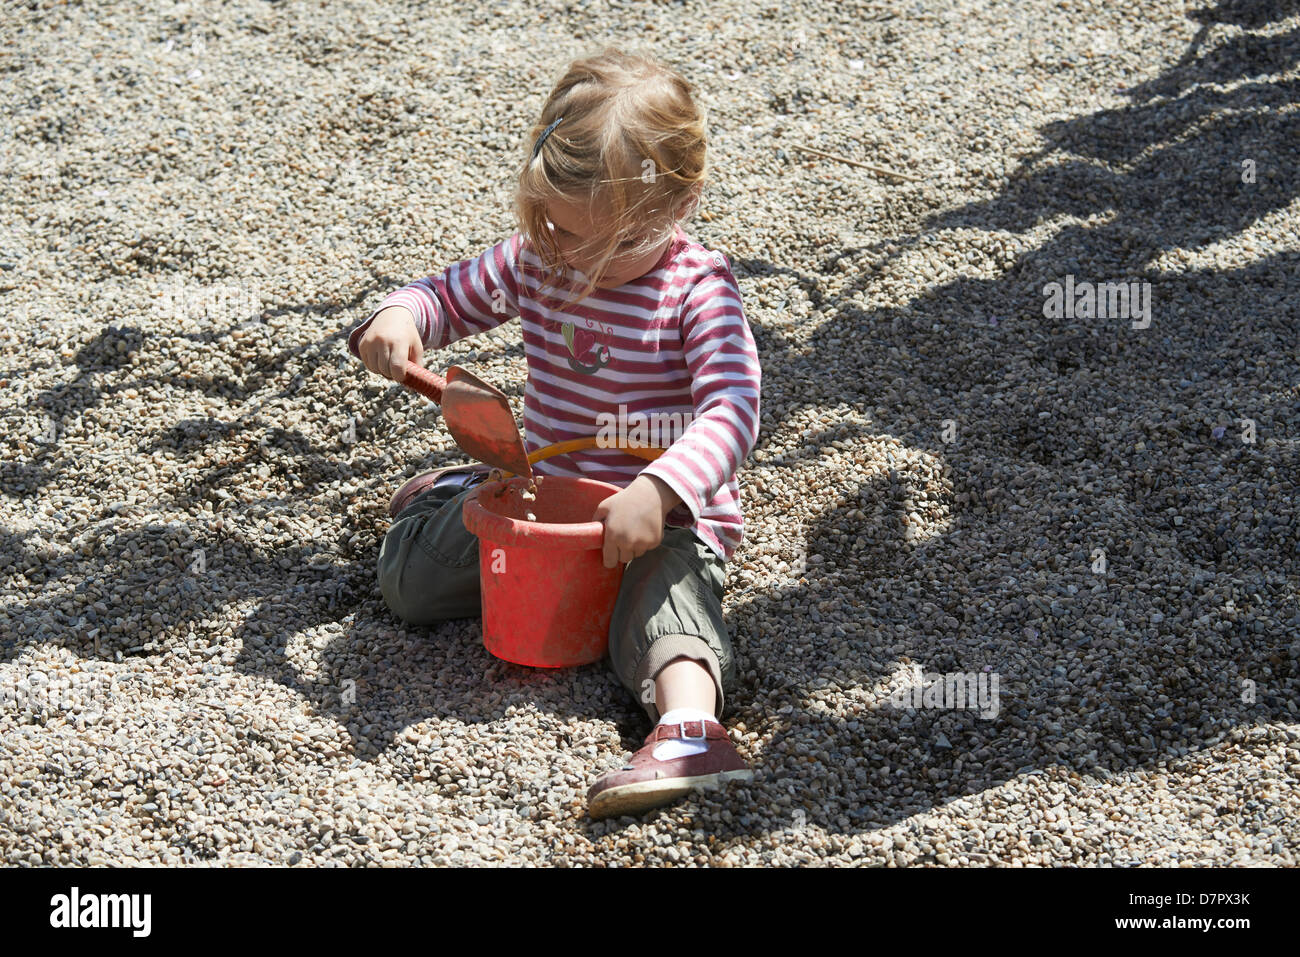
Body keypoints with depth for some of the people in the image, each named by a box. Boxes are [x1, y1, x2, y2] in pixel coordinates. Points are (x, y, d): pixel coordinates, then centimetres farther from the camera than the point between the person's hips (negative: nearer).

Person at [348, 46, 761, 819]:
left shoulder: (698, 288, -18)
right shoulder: (536, 261, -2)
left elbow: (732, 412, -27)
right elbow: (451, 297, 12)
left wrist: (658, 494, -42)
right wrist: (399, 318, -14)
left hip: (666, 514, -5)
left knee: (666, 598, -36)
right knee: (409, 574, -3)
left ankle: (690, 726, -55)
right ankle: (460, 499, 25)